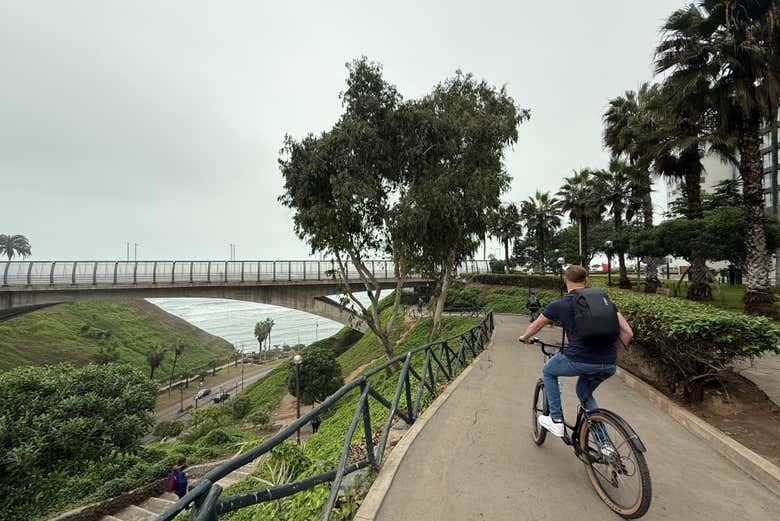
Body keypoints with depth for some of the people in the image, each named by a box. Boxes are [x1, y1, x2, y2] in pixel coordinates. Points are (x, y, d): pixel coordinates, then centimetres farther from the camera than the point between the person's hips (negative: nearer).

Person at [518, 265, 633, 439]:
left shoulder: (558, 304, 3)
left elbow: (534, 327, 16)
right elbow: (627, 332, 9)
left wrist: (524, 337, 37)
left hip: (579, 362, -5)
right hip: (609, 366, 5)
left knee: (548, 371, 27)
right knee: (584, 393, 33)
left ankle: (556, 421, 24)